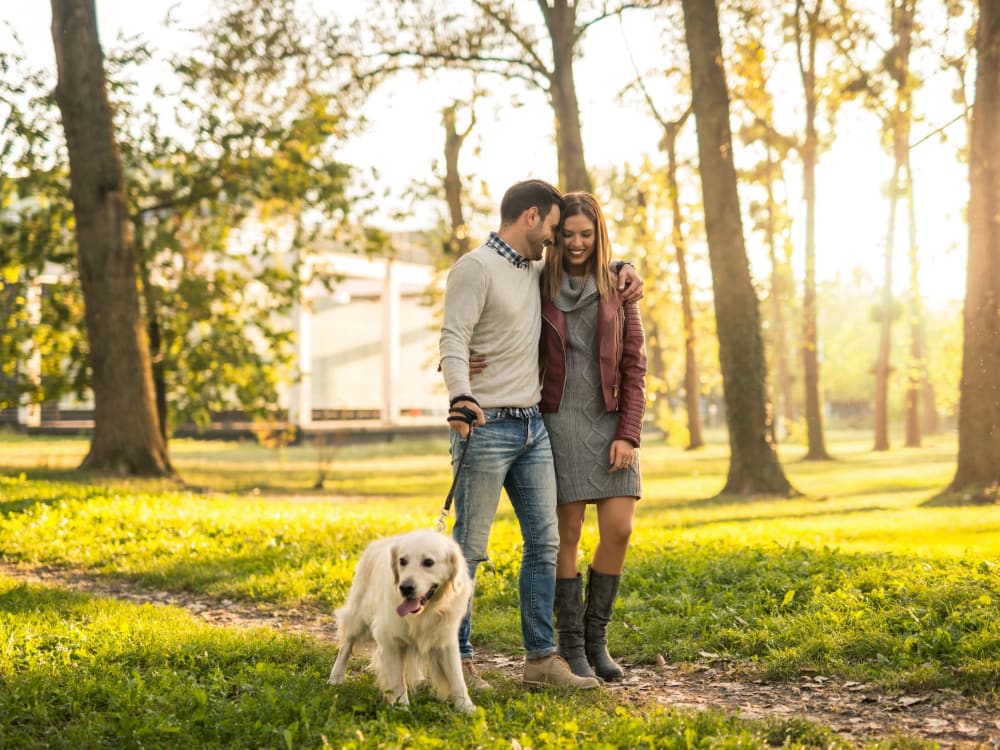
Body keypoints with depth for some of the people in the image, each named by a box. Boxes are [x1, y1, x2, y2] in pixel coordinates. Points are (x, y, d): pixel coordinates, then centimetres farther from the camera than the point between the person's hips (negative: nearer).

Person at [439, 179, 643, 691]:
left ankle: (541, 659, 11)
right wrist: (460, 398, -35)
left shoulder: (536, 271, 16)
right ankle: (456, 661, 4)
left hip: (533, 426, 8)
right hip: (486, 427, -8)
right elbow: (452, 341, -19)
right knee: (469, 547, -4)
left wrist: (620, 268, 16)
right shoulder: (475, 268, -9)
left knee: (545, 542, 6)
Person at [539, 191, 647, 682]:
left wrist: (628, 436, -6)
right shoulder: (539, 289, 2)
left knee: (618, 529, -6)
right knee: (569, 533, -3)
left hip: (611, 422, 2)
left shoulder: (618, 289, 5)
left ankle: (596, 637, 11)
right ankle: (571, 646, 9)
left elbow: (635, 368, 3)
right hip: (560, 421, -2)